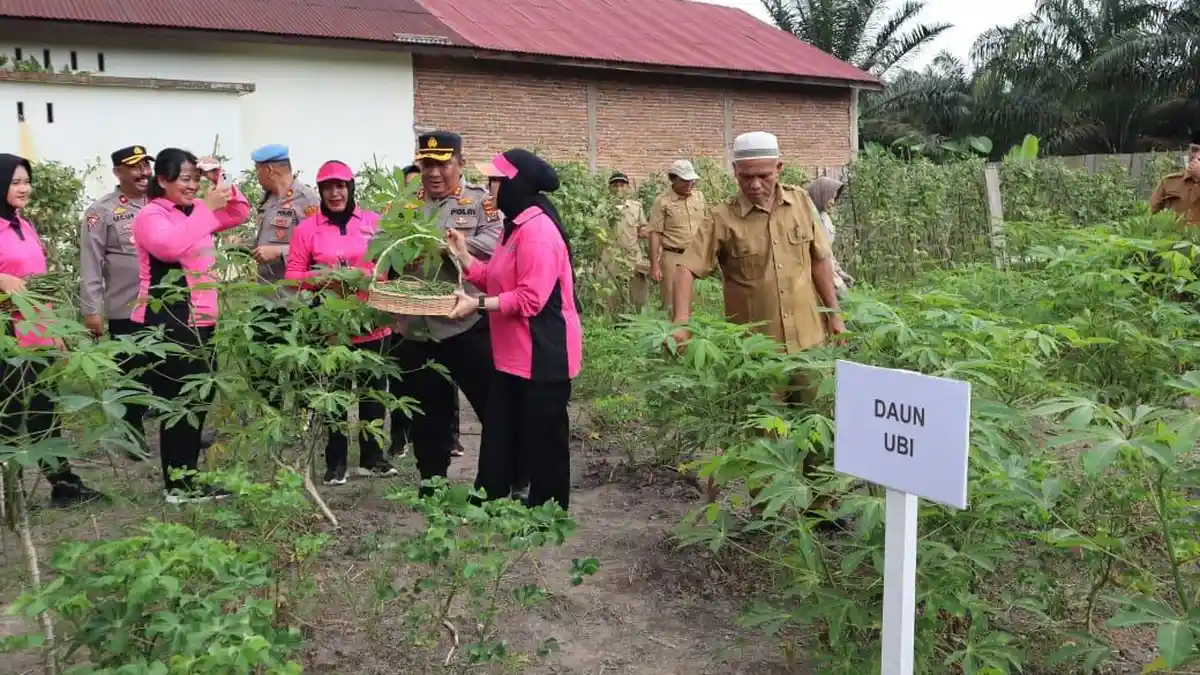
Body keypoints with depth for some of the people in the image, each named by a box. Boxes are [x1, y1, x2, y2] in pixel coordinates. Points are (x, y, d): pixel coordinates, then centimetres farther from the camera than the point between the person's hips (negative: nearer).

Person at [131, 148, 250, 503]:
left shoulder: (196, 210, 14)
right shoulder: (150, 215, -10)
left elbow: (239, 214, 19)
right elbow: (169, 246, -29)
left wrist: (222, 184, 2)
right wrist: (207, 208, -26)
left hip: (200, 321, 9)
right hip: (167, 324, -9)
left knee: (198, 401, 12)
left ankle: (188, 477, 22)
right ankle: (178, 485, 1)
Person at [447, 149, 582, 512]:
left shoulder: (538, 230, -20)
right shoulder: (516, 225, 14)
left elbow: (530, 298, -24)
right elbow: (497, 281, 15)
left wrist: (477, 304, -23)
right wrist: (462, 254, 8)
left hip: (542, 355, -10)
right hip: (513, 355, 10)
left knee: (542, 441, 3)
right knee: (499, 437, 15)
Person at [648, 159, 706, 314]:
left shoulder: (699, 196, 7)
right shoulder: (662, 201, -8)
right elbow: (655, 233, -9)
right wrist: (654, 265, -12)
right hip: (673, 258, -4)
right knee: (671, 304, -1)